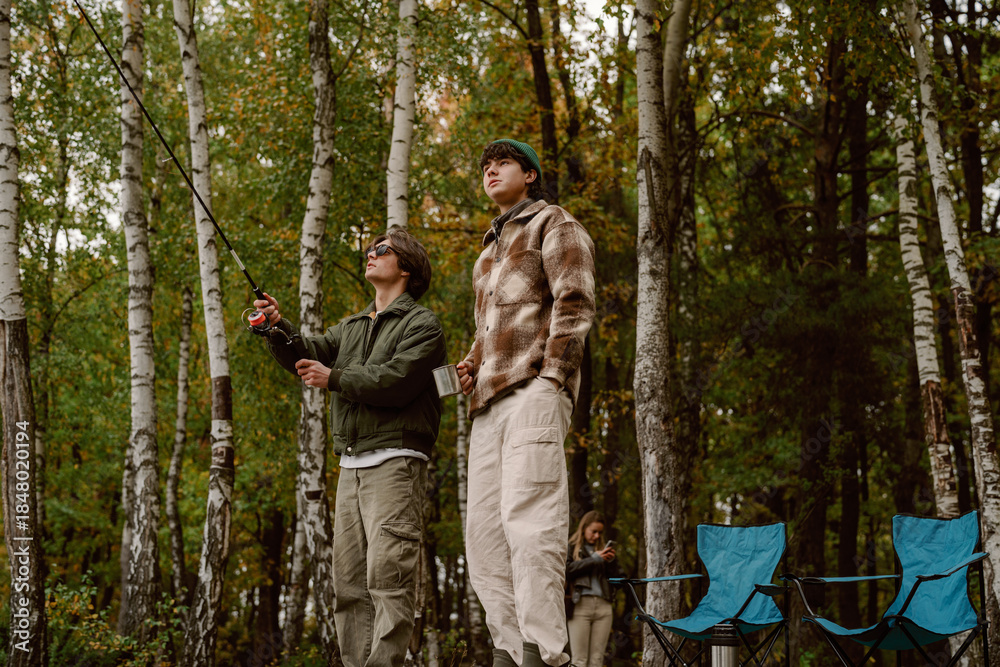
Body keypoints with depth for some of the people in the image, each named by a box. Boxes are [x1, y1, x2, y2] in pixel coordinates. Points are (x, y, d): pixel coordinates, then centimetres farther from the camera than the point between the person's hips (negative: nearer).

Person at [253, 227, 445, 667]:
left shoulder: (422, 325, 1)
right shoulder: (352, 328, 25)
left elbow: (395, 381, -13)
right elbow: (309, 354, 11)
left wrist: (334, 379, -7)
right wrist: (278, 328, -8)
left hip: (394, 461, -8)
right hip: (351, 465, 8)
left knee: (388, 574, -17)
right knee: (348, 579, 5)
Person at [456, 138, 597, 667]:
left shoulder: (553, 224, 9)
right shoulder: (490, 251, 33)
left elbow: (574, 304, -4)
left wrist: (550, 378, -15)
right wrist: (471, 365, 16)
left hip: (534, 389, -9)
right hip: (490, 400, 9)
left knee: (527, 517, -21)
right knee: (484, 529, -1)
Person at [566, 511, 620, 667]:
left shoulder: (603, 549, 19)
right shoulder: (572, 548, 9)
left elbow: (616, 578, 16)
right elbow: (568, 570, -9)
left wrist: (611, 561, -2)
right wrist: (595, 559, -9)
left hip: (603, 606, 4)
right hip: (580, 605, -4)